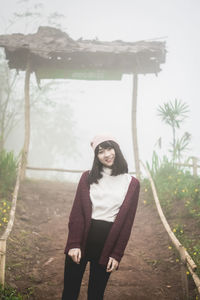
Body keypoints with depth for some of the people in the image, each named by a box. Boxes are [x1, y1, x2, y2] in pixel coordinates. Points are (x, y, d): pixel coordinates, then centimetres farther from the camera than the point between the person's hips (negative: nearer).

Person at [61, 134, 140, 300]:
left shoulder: (131, 184, 3)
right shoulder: (88, 177, 4)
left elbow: (127, 222, 2)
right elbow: (76, 212, 0)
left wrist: (117, 254, -2)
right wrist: (74, 244, -10)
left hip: (108, 243, 0)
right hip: (83, 238, 0)